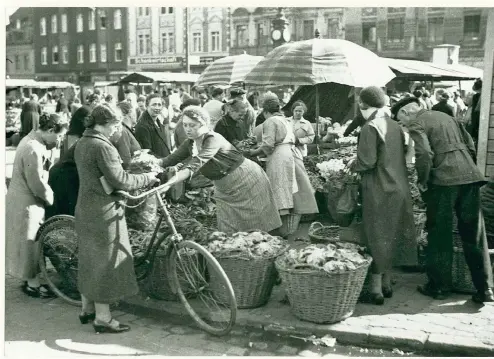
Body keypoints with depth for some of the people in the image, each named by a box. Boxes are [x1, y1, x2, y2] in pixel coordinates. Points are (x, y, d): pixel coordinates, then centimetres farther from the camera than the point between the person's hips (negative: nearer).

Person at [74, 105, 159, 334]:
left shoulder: (82, 143, 10)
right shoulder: (102, 147, -20)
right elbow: (119, 180, -22)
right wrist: (148, 178, -10)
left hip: (85, 209, 10)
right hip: (103, 213, -10)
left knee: (89, 260, 18)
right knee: (106, 263, 0)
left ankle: (87, 309, 31)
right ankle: (103, 318, 8)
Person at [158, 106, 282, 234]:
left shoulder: (213, 139, -28)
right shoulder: (190, 143, -3)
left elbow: (194, 165, -41)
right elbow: (172, 159, -3)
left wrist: (168, 184, -50)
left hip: (247, 182, -7)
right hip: (224, 189, 7)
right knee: (227, 232, 5)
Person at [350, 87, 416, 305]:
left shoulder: (370, 128, -14)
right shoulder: (395, 126, 8)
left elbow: (367, 162, -18)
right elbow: (402, 155, 14)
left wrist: (353, 166, 1)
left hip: (379, 191, -7)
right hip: (399, 188, 7)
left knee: (377, 238, 1)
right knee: (391, 236, 15)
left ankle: (376, 288, 7)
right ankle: (387, 284, 25)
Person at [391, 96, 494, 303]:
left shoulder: (416, 125, 0)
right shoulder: (446, 117, 22)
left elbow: (424, 155, -16)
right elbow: (470, 145, 19)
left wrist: (422, 181, -3)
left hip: (443, 180, -6)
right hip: (470, 177, 6)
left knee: (440, 235, 6)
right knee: (474, 234, 9)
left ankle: (439, 286, 14)